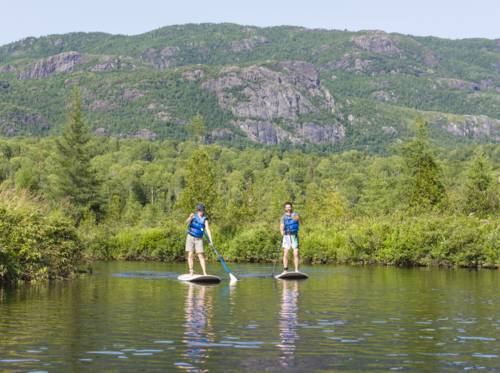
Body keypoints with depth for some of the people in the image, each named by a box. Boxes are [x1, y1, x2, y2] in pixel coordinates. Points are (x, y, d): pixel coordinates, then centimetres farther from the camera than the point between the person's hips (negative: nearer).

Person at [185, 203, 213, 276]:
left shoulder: (205, 219, -1)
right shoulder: (194, 216, 1)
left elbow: (208, 230, -9)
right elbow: (187, 222, -15)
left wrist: (210, 240, -20)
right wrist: (190, 217, -37)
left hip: (199, 239, 0)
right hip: (190, 237, 0)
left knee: (201, 256, -5)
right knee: (190, 255, -4)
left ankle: (205, 273, -7)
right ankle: (191, 272, -1)